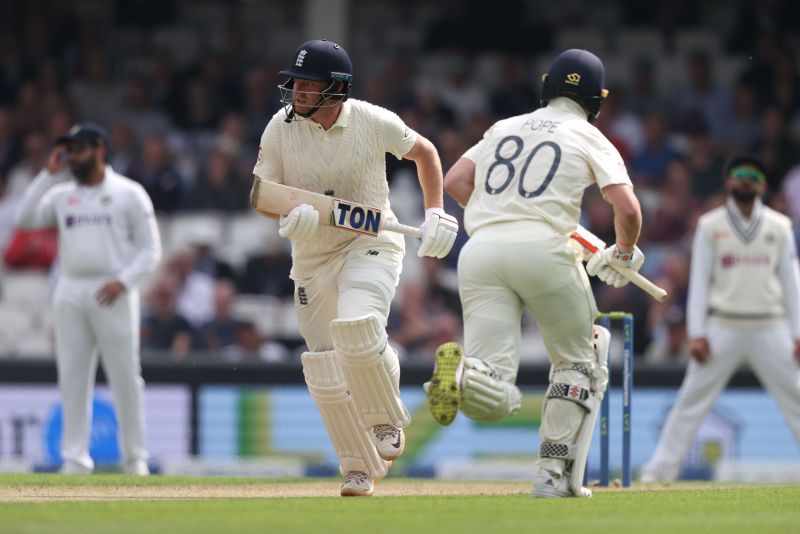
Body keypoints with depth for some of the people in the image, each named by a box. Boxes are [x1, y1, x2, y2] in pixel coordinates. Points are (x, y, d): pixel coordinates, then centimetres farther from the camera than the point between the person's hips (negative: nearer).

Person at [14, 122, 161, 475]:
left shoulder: (129, 194, 3)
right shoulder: (61, 193, 14)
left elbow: (150, 250, 1)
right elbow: (25, 218, 3)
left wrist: (122, 281, -14)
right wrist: (49, 175, 2)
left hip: (112, 294, -4)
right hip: (70, 293, 4)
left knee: (125, 377, -3)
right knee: (72, 378, 2)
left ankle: (135, 457, 4)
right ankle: (75, 459, 4)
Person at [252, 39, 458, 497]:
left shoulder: (374, 122, -12)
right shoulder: (281, 128, -8)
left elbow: (424, 151, 5)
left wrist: (436, 213, -5)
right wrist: (290, 215, -26)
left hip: (371, 242, -4)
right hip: (312, 254, 4)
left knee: (357, 330, -30)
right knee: (325, 373, 3)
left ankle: (388, 421, -3)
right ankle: (362, 470, 18)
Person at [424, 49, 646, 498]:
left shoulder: (504, 128, 24)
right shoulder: (591, 139, 12)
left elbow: (454, 181, 17)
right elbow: (628, 208, -1)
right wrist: (624, 255, 18)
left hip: (481, 249, 3)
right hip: (543, 248, -3)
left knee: (493, 401, -4)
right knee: (579, 361, 21)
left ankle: (461, 374, -39)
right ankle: (554, 474, 9)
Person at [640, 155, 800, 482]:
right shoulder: (710, 226, 6)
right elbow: (699, 281, 4)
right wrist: (696, 333, -6)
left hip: (771, 329, 1)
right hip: (722, 328, -1)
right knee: (691, 400, -4)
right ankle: (661, 468, 0)